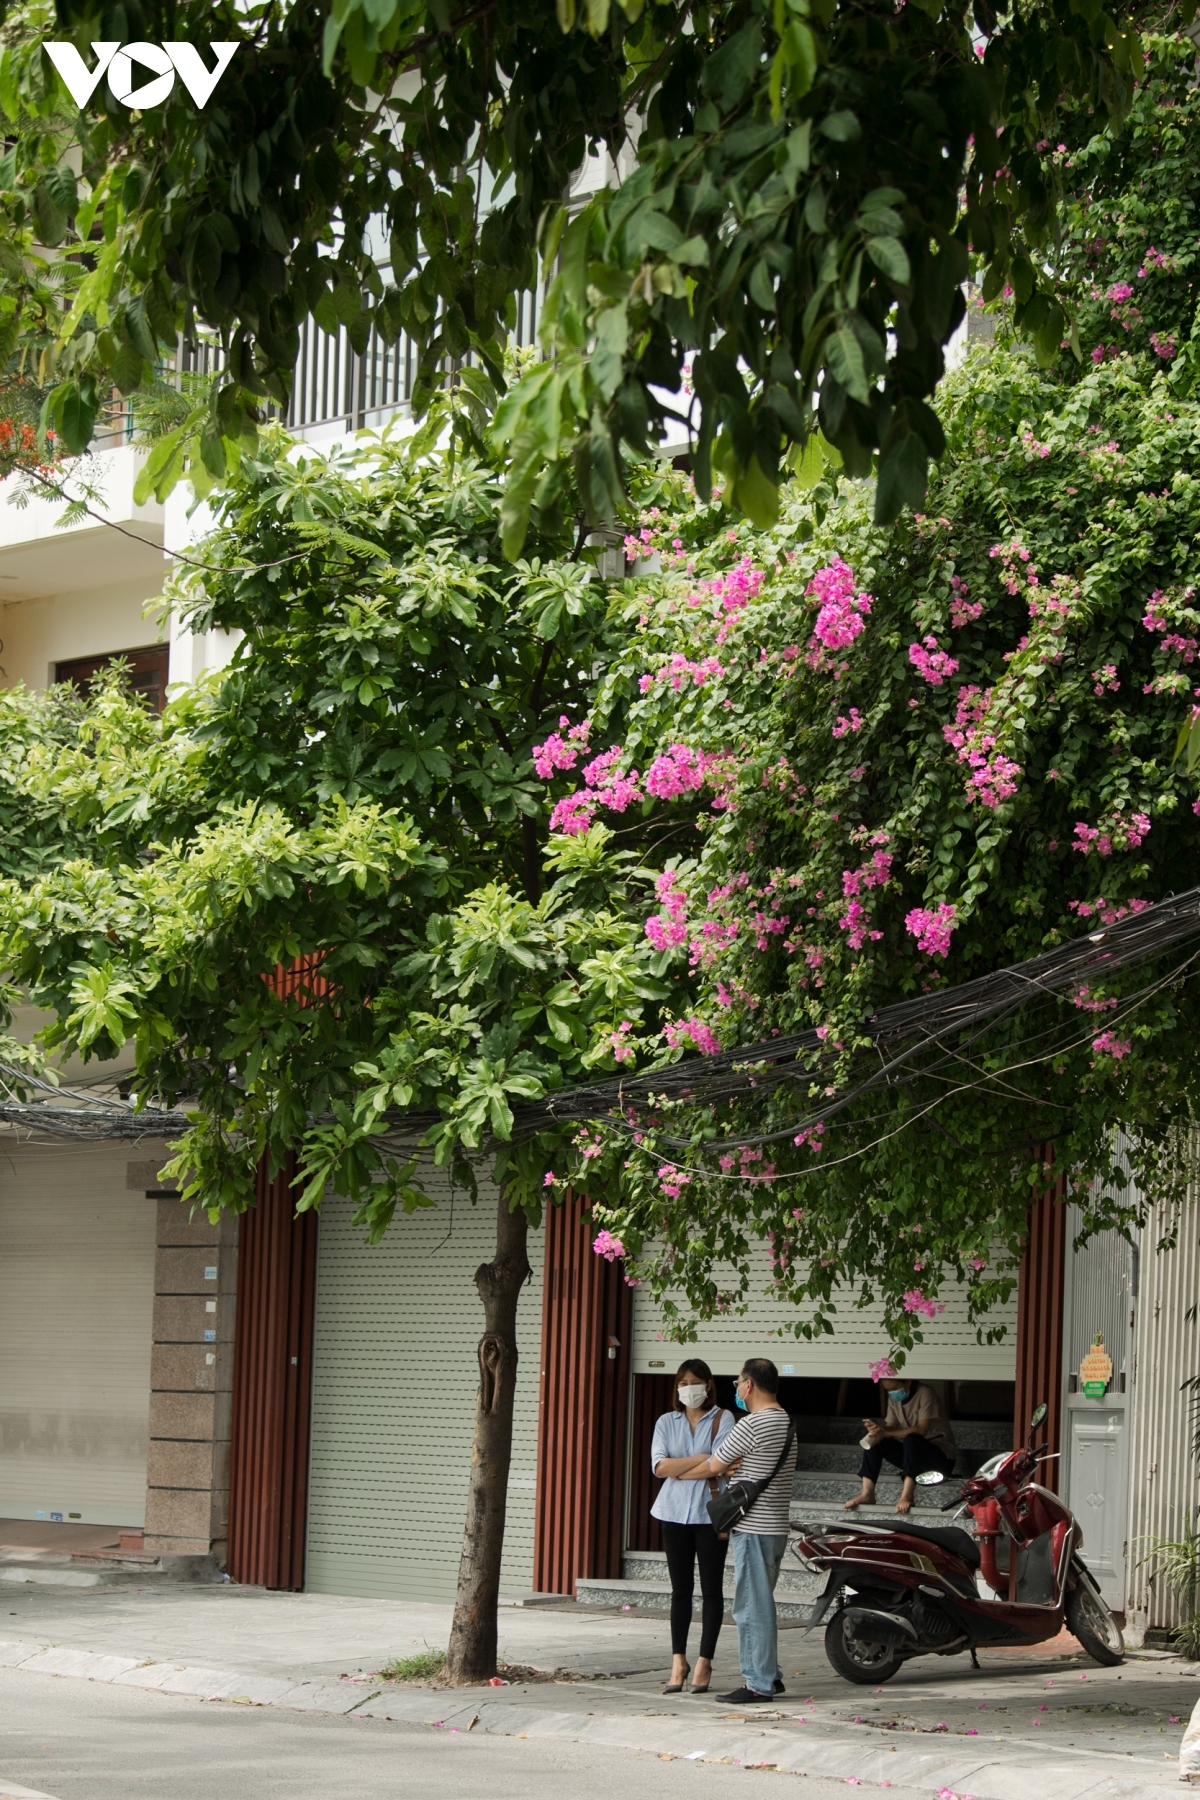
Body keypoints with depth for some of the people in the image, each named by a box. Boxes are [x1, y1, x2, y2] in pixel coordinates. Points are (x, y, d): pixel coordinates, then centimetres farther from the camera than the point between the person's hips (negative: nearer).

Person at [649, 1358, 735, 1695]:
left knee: (711, 1589, 0)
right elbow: (659, 1466, -4)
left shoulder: (722, 1419, 1)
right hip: (674, 1513, 3)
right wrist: (700, 1459, -11)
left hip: (710, 1512, -3)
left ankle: (704, 1662, 5)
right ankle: (678, 1662, 8)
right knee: (680, 1589, 5)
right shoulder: (667, 1423, 10)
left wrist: (678, 1471, -6)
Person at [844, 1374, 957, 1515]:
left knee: (911, 1440, -36)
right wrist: (878, 1432, -25)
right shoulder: (894, 1398, 4)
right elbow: (890, 1428, -1)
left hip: (941, 1455, -7)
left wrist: (885, 1432, -33)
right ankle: (867, 1494, -17)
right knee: (875, 1441, -10)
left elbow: (921, 1430, -29)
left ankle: (907, 1496, -37)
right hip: (913, 1452, 7)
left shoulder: (925, 1394, -18)